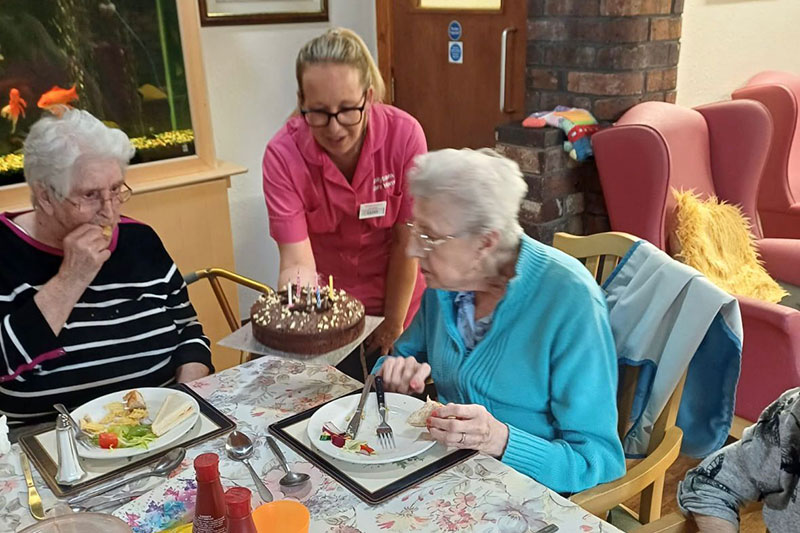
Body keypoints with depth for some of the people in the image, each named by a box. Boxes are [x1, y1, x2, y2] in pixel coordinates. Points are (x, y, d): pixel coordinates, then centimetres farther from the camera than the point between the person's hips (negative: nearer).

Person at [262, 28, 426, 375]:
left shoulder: (405, 135, -24)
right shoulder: (283, 154, -22)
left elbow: (406, 243, -16)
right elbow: (297, 261, -25)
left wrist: (393, 324, -9)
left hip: (398, 302, 0)